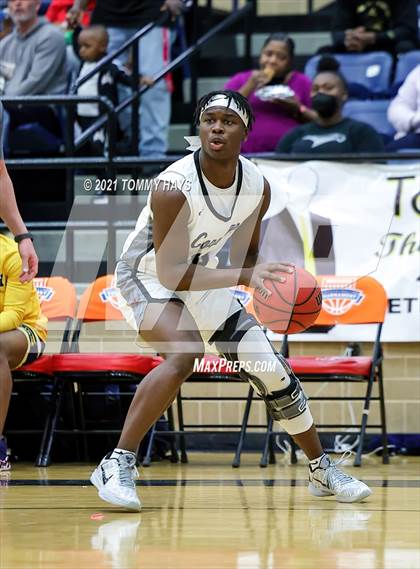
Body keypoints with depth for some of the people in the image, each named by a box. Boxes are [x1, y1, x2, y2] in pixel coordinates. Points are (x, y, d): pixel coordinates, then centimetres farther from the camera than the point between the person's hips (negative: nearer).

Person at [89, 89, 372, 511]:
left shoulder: (257, 187, -11)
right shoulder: (174, 187, -31)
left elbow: (243, 254, 7)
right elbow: (170, 273, -33)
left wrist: (267, 283, -16)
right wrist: (246, 276, -41)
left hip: (202, 279, 6)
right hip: (147, 279, -6)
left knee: (272, 371, 4)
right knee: (183, 354, -35)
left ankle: (322, 469, 23)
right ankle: (116, 464, -29)